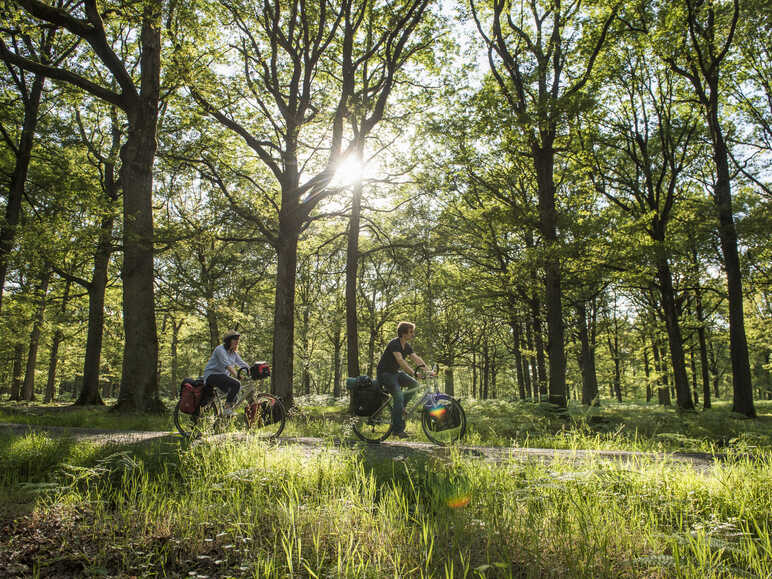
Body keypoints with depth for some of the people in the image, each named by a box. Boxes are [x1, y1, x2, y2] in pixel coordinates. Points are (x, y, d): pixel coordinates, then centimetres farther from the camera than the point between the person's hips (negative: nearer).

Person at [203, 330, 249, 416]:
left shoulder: (234, 353, 11)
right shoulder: (220, 349, -15)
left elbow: (242, 364, 4)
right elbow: (227, 365, -29)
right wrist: (237, 375, -41)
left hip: (223, 376, 9)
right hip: (212, 375, -9)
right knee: (236, 384, -27)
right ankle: (227, 408, -23)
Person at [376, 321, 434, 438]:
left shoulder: (407, 346, 4)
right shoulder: (394, 344, -22)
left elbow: (417, 359, -3)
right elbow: (400, 360, -35)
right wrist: (413, 372, -46)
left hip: (396, 372, 8)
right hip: (385, 373, -8)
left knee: (414, 384, -12)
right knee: (398, 396, -21)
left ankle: (400, 408, 3)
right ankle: (397, 430, -15)